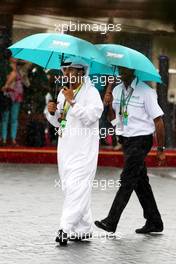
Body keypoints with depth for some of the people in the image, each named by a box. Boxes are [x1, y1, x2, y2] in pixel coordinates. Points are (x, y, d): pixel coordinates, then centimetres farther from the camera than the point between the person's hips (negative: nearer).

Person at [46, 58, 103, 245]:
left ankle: (66, 229, -20)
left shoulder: (91, 92, -6)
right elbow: (57, 122, 23)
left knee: (76, 187, -14)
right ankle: (84, 229, 17)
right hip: (65, 147, 8)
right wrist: (52, 112, 2)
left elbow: (91, 116, -19)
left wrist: (72, 102, -22)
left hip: (83, 148, -8)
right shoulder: (63, 93, 17)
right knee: (69, 187, 9)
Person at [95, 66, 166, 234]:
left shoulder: (145, 91, -11)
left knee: (127, 179, -11)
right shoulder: (117, 90, 10)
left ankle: (111, 221, -13)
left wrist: (161, 149, -11)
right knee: (140, 182, 11)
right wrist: (109, 104, -5)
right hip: (125, 139, 7)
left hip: (141, 139, -7)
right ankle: (154, 222, 19)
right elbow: (112, 118, 17)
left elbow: (158, 120, -10)